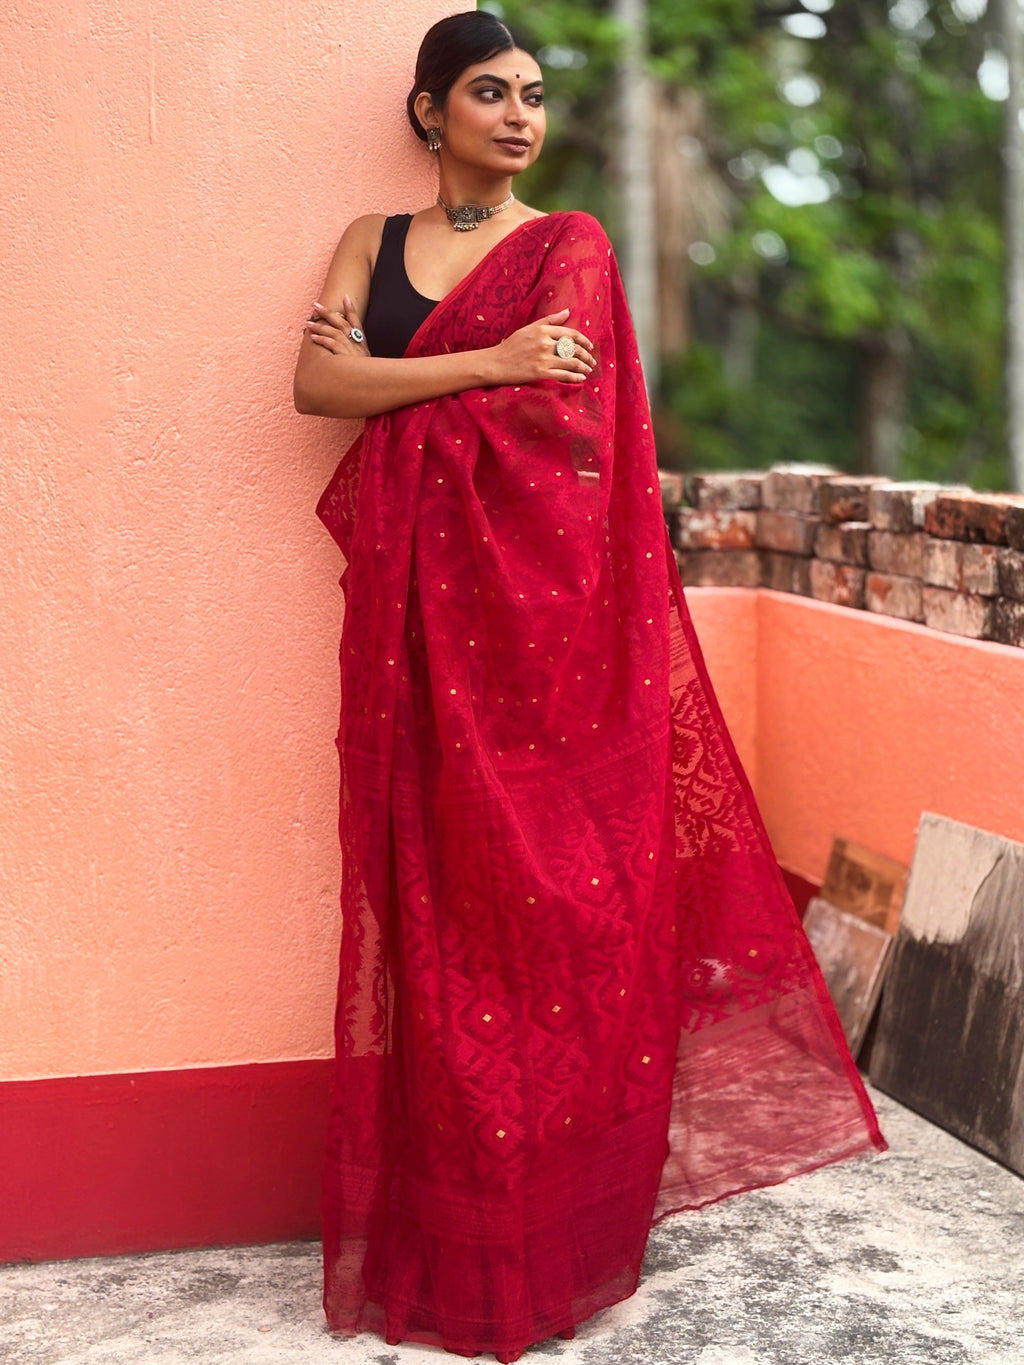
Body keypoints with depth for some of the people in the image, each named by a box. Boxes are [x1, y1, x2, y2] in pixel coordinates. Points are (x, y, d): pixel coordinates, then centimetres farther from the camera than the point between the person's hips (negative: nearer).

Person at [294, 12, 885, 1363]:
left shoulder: (569, 245, 7)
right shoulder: (373, 240, 15)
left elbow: (558, 410, -8)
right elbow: (313, 385, -2)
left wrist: (387, 375, -1)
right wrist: (485, 366, -11)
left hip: (538, 593, -2)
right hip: (415, 605, 3)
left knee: (546, 888, -3)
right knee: (435, 895, 2)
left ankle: (554, 1229, 8)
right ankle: (448, 1239, 12)